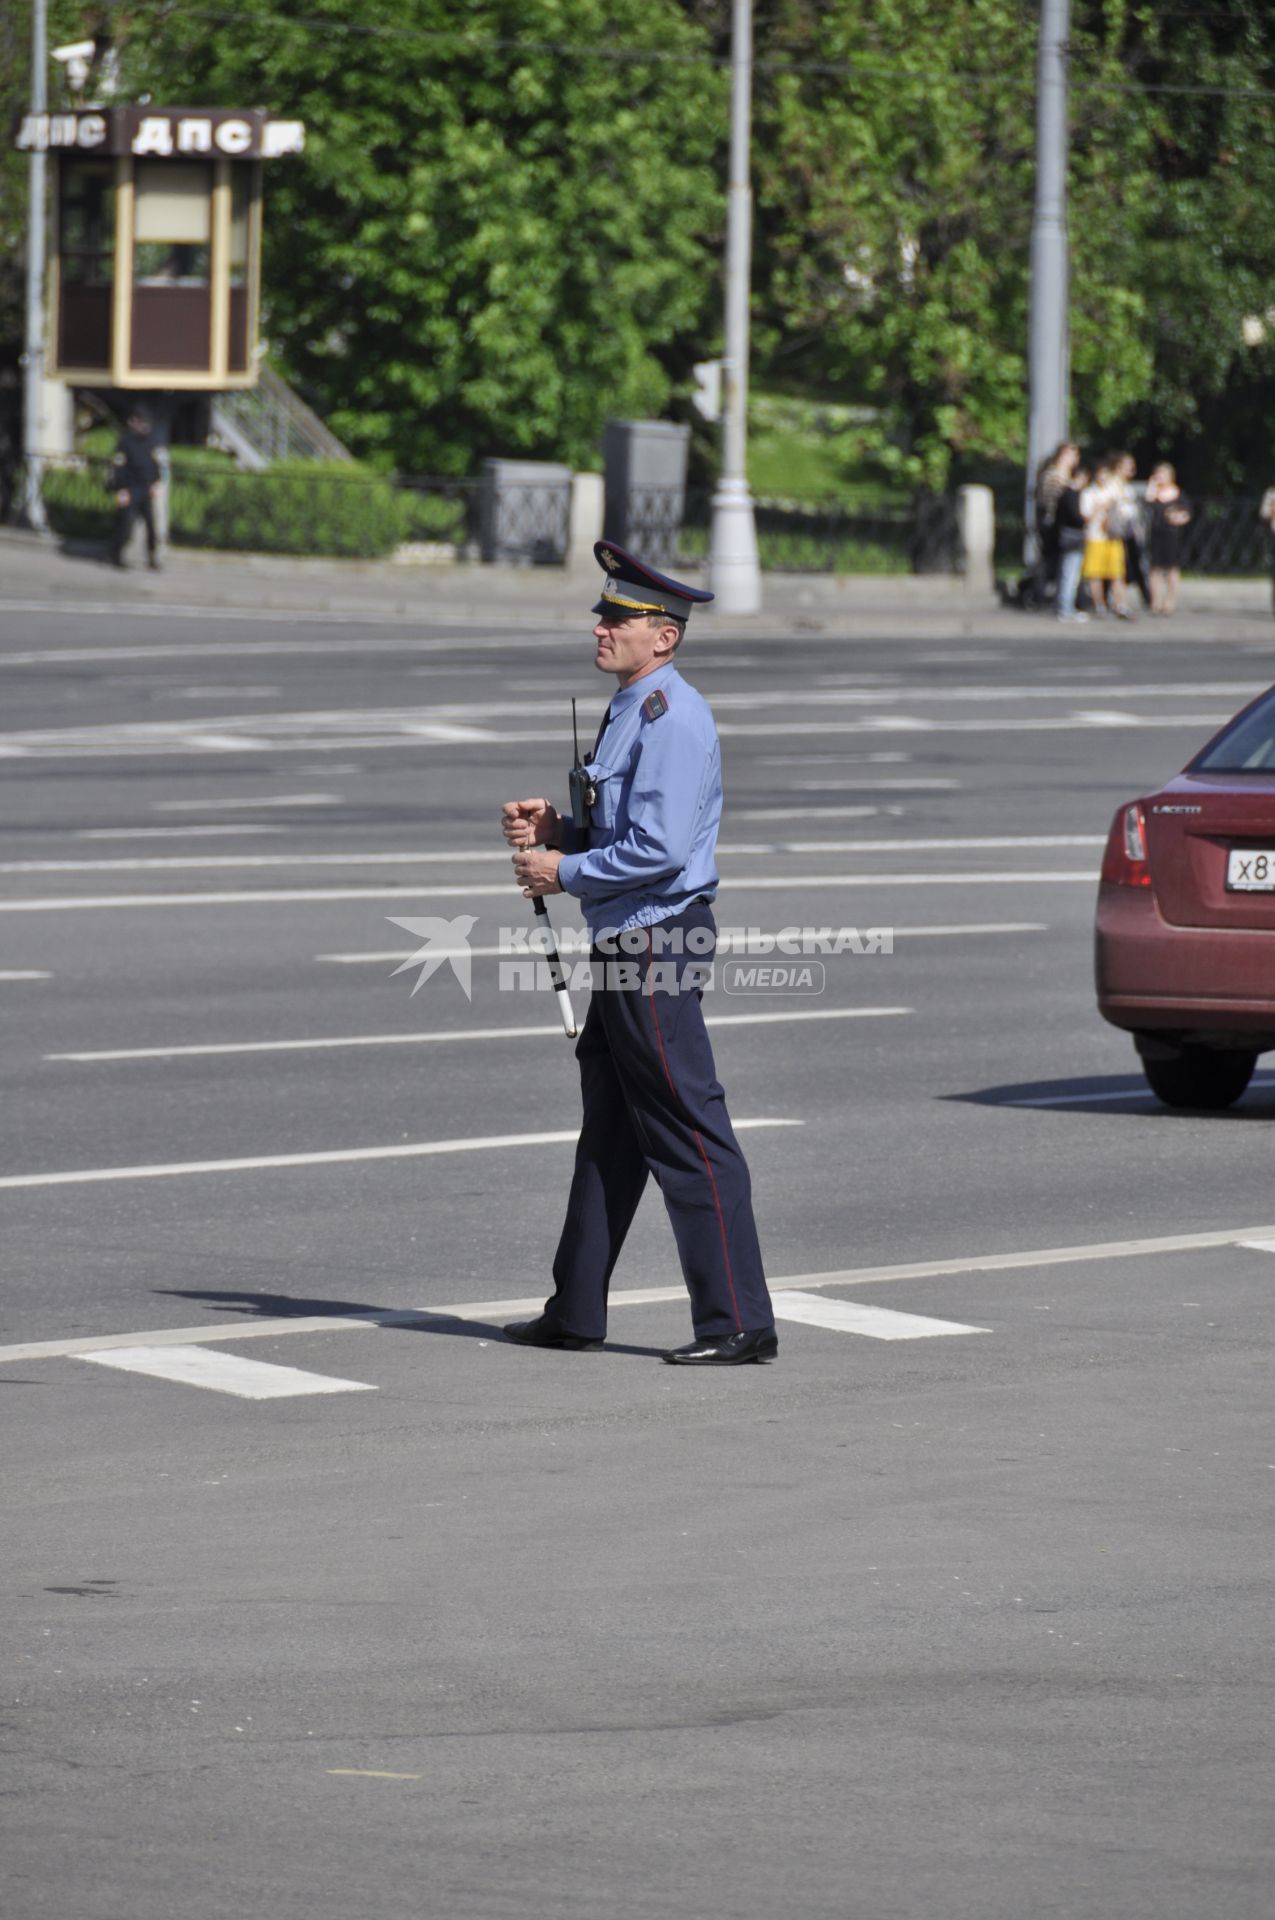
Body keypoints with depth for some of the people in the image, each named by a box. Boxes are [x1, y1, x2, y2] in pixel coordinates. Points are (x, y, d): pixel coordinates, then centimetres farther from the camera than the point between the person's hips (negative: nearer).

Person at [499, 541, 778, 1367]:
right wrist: (555, 828, 8)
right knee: (610, 1134, 17)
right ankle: (576, 1311, 25)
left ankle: (738, 1323, -7)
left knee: (690, 1137, -9)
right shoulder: (633, 710, 15)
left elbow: (659, 849, -25)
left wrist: (565, 872, -13)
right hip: (625, 946, 11)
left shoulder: (674, 718, -17)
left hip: (658, 942, -11)